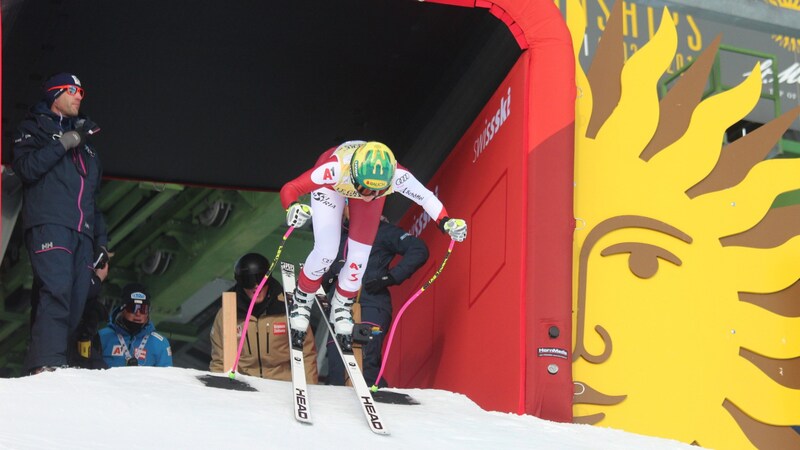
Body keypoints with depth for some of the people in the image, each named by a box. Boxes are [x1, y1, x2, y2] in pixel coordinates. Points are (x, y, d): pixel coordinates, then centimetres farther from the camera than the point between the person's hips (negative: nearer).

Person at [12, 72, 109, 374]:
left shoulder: (86, 146, 31)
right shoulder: (34, 128, 13)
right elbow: (26, 167, -7)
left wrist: (101, 241, 22)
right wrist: (64, 143, -11)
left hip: (82, 232, 7)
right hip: (48, 222, -7)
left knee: (75, 304, -5)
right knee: (56, 291, -25)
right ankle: (47, 363, -34)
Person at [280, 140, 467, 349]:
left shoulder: (397, 176, -41)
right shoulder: (335, 169, -47)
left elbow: (425, 197, -25)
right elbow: (289, 189, -44)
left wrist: (445, 222, -40)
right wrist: (293, 208, -66)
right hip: (332, 185, -2)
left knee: (359, 257, -2)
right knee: (326, 251, -12)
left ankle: (342, 306, 28)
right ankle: (302, 300, 17)